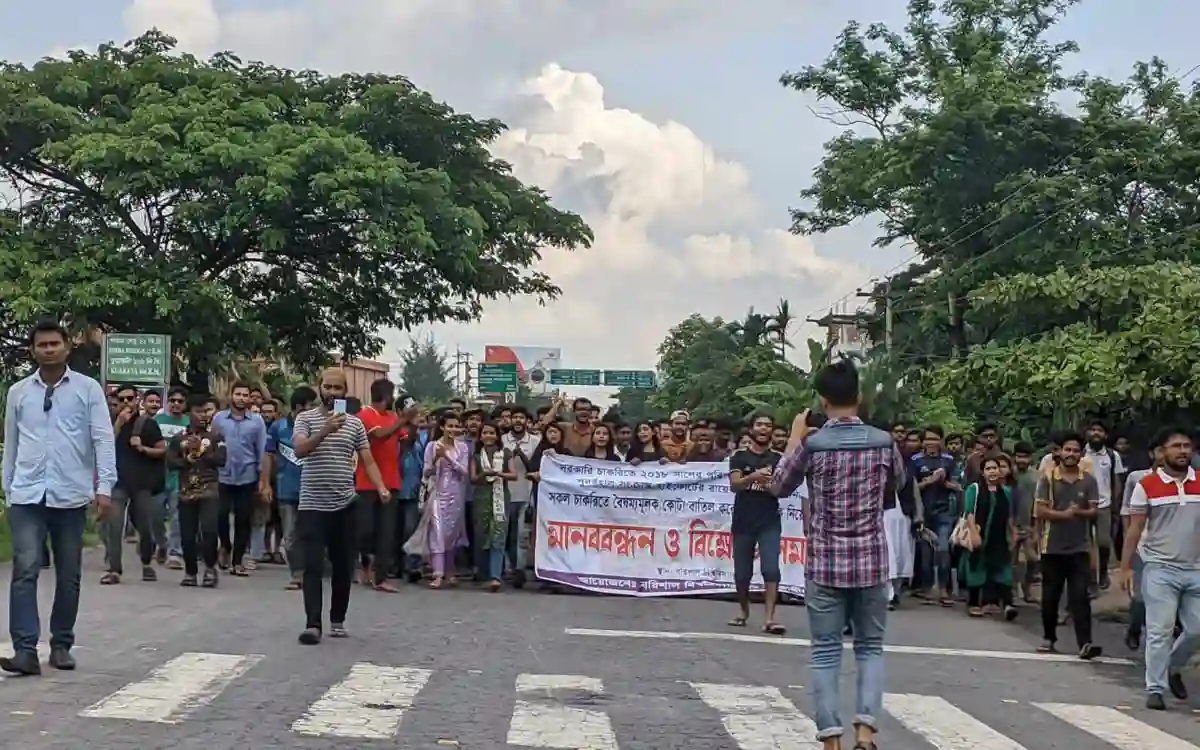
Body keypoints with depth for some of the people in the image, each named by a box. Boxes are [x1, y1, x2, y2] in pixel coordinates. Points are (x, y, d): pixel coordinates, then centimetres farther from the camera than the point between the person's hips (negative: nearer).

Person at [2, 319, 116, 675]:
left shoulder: (88, 388, 1)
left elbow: (103, 439, -3)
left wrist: (104, 486, -11)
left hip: (71, 494, -1)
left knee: (69, 575, 7)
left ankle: (61, 645, 19)